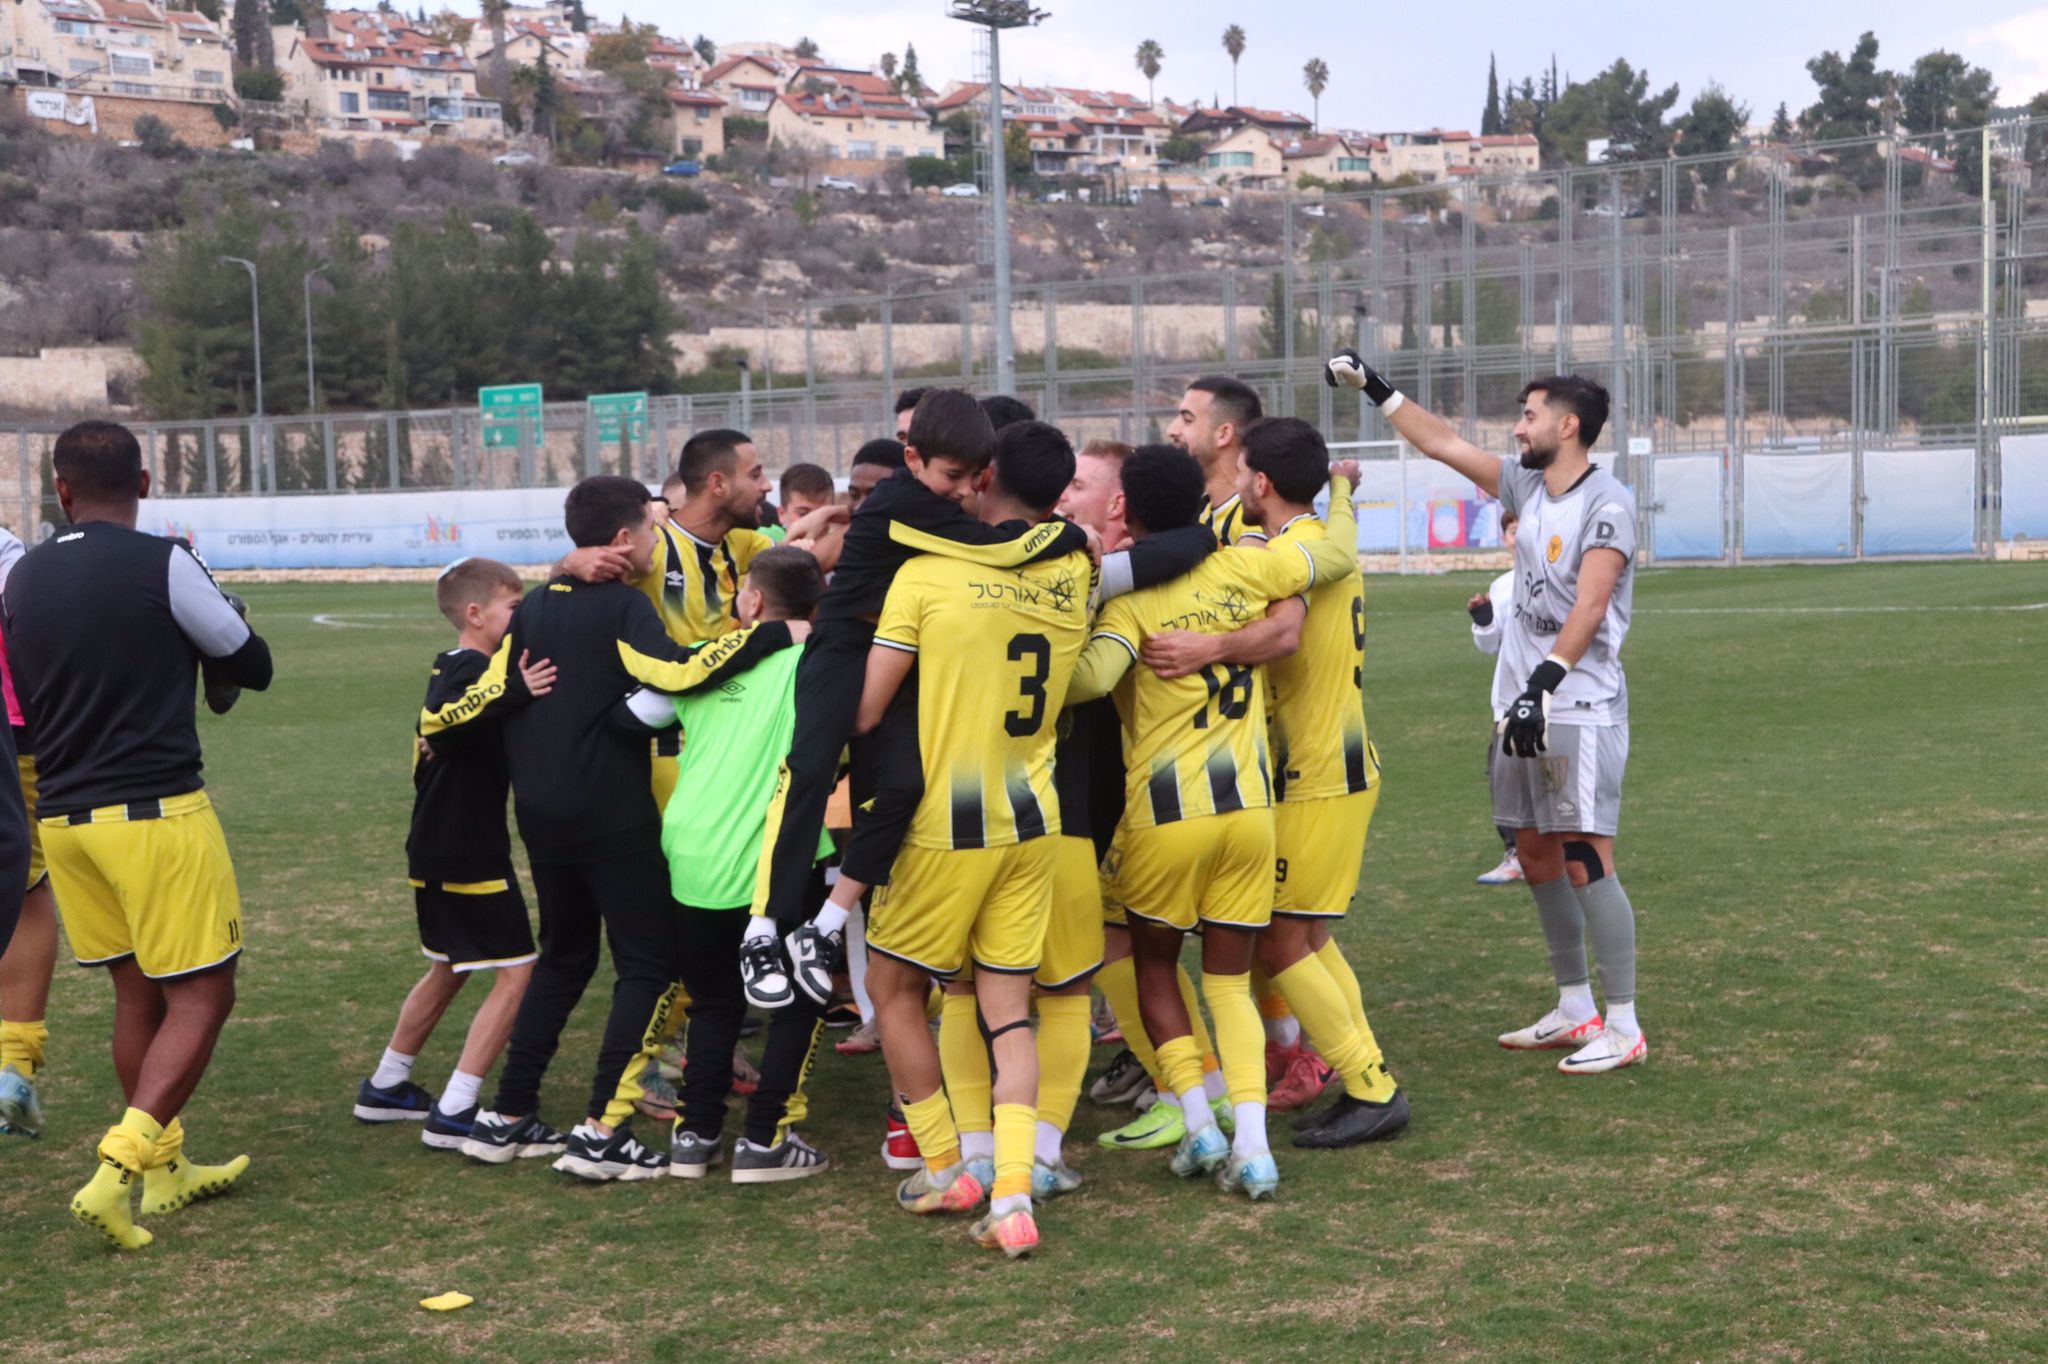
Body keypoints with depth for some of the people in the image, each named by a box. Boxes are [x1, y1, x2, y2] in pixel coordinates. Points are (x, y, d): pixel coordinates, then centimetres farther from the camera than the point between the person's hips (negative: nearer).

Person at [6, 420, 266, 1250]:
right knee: (201, 998, 0)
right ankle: (117, 1173, -12)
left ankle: (165, 1171, 25)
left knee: (136, 995, 16)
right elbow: (252, 667, 0)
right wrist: (198, 636, 19)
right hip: (156, 811, -6)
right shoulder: (163, 565, -11)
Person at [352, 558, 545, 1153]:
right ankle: (453, 1114, -8)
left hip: (435, 851, 10)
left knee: (449, 969, 24)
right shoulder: (473, 670, -16)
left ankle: (385, 1087, 33)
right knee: (516, 972, -7)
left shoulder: (451, 668, 14)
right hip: (471, 853, -10)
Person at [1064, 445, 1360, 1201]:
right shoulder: (1242, 569, 0)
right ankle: (1251, 1145, -3)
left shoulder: (1132, 599, -12)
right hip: (1249, 806, 3)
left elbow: (1091, 677, -31)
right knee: (1230, 981, 11)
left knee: (1154, 968, 18)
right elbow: (1339, 556, 15)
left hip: (1166, 813, -3)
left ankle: (1199, 1125, 7)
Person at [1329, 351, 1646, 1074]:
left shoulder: (1606, 503, -12)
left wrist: (1543, 683, -27)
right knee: (1537, 857, 12)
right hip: (1527, 706, 8)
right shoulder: (1528, 485, 11)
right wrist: (1376, 389, 17)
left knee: (1586, 863, -9)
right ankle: (1575, 1009, 23)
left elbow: (1589, 607, -21)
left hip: (1580, 710, -8)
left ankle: (1623, 1027, -2)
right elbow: (1444, 444, 18)